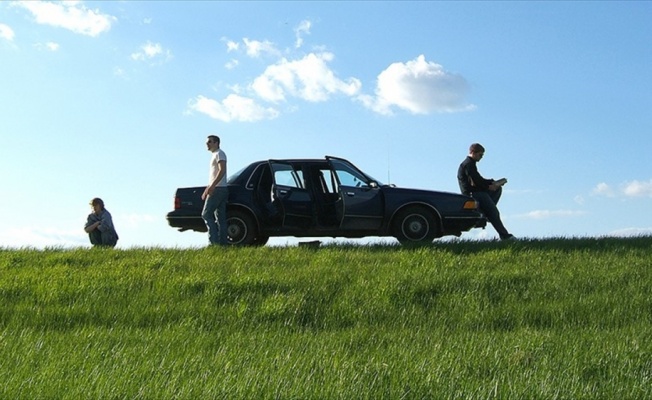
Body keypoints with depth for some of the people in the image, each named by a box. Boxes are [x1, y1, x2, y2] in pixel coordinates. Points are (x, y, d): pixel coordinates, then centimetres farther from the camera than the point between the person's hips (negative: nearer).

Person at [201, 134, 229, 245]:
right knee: (220, 218, 5)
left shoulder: (219, 154, -6)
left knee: (206, 214, -12)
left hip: (218, 189, -10)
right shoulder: (215, 155, 24)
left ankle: (214, 240, -17)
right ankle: (222, 242, 3)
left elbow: (222, 171, -20)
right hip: (217, 189, 10)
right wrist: (207, 189, 24)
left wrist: (211, 187, -27)